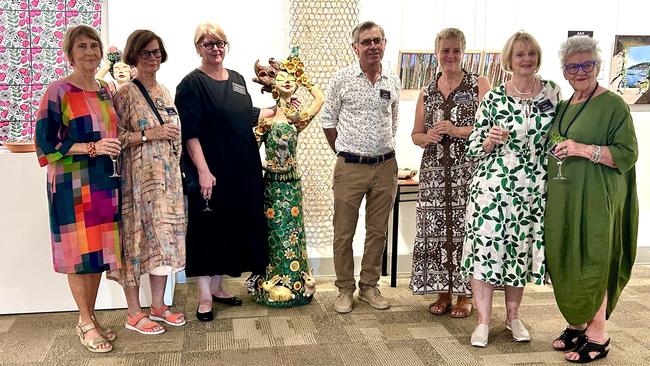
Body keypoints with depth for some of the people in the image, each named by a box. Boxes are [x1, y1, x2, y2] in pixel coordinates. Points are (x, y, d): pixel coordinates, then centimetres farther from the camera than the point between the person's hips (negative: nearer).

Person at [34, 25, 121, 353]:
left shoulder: (105, 90, 12)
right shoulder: (59, 92, -7)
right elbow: (46, 144, -11)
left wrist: (117, 143, 5)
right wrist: (92, 148, -18)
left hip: (104, 182, 6)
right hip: (73, 184, -6)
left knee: (100, 250, 10)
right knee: (80, 251, 1)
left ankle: (89, 317, 25)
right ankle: (86, 322, 16)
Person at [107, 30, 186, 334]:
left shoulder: (164, 92, 14)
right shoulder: (126, 94, -7)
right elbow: (113, 138, -13)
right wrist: (149, 134, -18)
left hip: (168, 177, 7)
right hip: (139, 178, -7)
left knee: (165, 236, 8)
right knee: (139, 237, -2)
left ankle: (158, 306, 20)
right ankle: (134, 314, 9)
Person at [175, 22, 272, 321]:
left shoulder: (237, 79, 12)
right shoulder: (192, 84, -8)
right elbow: (189, 133, -15)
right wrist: (203, 171, -22)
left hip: (242, 170, 7)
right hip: (211, 171, -7)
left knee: (232, 227, 12)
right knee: (208, 229, 1)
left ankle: (216, 287, 26)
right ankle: (204, 296, 12)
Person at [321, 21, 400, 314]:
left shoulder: (393, 81, 7)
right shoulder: (342, 79, -4)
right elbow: (328, 120, 3)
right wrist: (344, 153, 5)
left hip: (385, 166, 3)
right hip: (350, 168, -3)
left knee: (377, 232, 11)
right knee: (344, 233, 4)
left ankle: (369, 286, 25)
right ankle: (345, 289, 18)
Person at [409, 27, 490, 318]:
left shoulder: (479, 84, 3)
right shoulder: (426, 92, 15)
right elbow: (416, 135, 17)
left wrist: (457, 131, -15)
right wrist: (428, 137, -4)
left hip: (468, 170, -3)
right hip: (434, 171, 4)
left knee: (465, 228, -4)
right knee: (437, 229, 2)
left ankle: (465, 295, 10)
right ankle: (443, 291, 16)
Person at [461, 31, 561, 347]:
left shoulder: (553, 93, 3)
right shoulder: (493, 98, -4)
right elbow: (473, 149, 0)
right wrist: (490, 141, -20)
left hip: (533, 190, 3)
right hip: (492, 185, -2)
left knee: (520, 252, 12)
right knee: (484, 248, -3)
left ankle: (513, 316, 29)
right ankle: (483, 321, 12)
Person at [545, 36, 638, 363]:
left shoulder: (613, 105, -8)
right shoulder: (563, 107, 14)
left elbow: (628, 154, -13)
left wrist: (585, 150, -22)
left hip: (596, 200, -7)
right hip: (563, 199, 7)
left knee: (592, 263, -2)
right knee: (565, 262, 10)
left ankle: (598, 335, 11)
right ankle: (576, 324, 25)